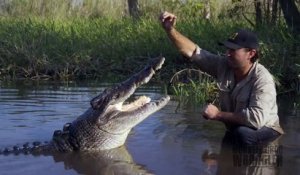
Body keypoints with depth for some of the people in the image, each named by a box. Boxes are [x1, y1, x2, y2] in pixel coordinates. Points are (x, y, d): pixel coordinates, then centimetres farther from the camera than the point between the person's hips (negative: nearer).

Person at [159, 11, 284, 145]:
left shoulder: (262, 80, -27)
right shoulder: (223, 65, -9)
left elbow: (256, 119, -40)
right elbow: (192, 52, -10)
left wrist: (219, 115, -30)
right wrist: (170, 29, -26)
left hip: (264, 131, -6)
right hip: (235, 130, 6)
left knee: (242, 133, -34)